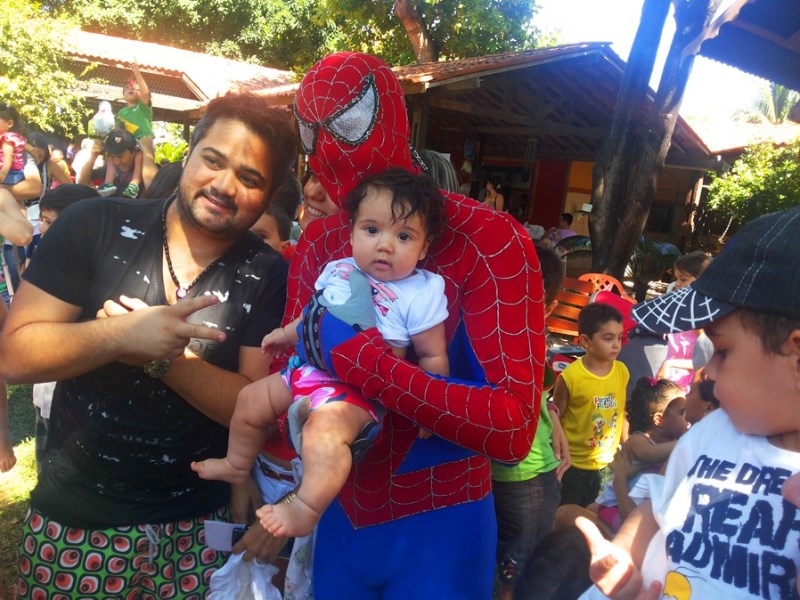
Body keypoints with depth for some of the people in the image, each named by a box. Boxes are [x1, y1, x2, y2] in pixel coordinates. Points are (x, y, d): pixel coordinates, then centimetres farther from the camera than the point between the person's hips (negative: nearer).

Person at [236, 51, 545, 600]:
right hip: (340, 515, 5)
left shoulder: (490, 240, -19)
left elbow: (514, 429, -26)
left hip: (438, 527, -4)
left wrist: (363, 360, -31)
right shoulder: (318, 244, -1)